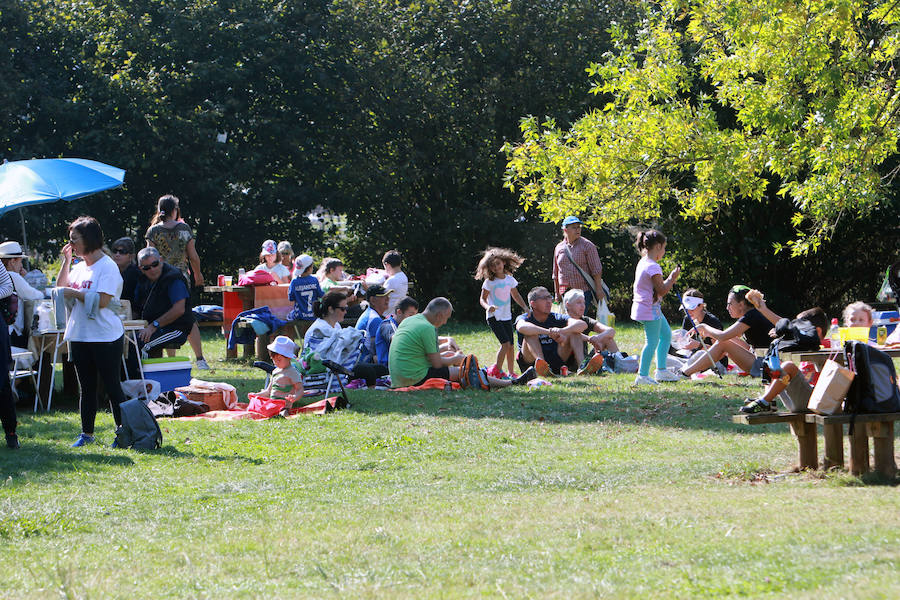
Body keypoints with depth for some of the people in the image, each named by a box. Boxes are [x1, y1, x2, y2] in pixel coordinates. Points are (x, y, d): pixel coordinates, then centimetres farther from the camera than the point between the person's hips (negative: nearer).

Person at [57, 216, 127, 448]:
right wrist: (66, 261, 8)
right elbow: (60, 288, 16)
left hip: (105, 336, -8)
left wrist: (75, 293, -13)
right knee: (86, 387, 11)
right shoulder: (79, 267, 14)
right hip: (79, 334, 8)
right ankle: (86, 433, 17)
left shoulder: (108, 267, -11)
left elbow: (102, 300, -20)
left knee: (112, 386, -2)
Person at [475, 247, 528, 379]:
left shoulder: (510, 279, 7)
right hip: (494, 317, -5)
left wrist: (525, 307, 11)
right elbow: (482, 299, -7)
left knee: (510, 345, 6)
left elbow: (516, 296, 21)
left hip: (506, 317, 5)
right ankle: (497, 369, -10)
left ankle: (511, 372, 14)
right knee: (505, 343, -17)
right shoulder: (489, 282, -7)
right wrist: (487, 307, -27)